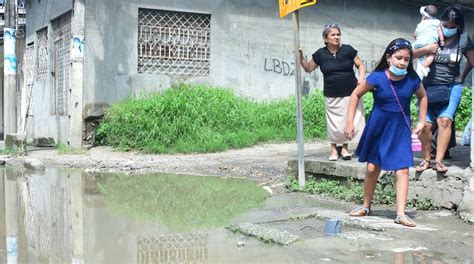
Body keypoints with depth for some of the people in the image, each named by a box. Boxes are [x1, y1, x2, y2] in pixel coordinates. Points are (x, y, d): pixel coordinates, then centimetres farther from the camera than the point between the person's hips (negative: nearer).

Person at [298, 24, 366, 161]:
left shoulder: (347, 50, -1)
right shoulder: (321, 54, 2)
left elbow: (360, 65, 7)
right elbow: (308, 68, 13)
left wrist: (361, 79, -8)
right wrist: (301, 57, -2)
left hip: (350, 94, 0)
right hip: (332, 96, 0)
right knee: (334, 123, 3)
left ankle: (345, 148, 16)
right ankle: (333, 150, 16)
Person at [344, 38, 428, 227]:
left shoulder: (413, 80, -10)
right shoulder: (377, 78, -17)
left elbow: (423, 97, 11)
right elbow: (356, 95, -5)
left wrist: (422, 121, 6)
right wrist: (350, 122, -8)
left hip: (400, 129, 1)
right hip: (377, 128, 0)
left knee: (402, 169, -8)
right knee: (372, 168, 10)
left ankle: (401, 214, -4)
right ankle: (366, 207, 29)